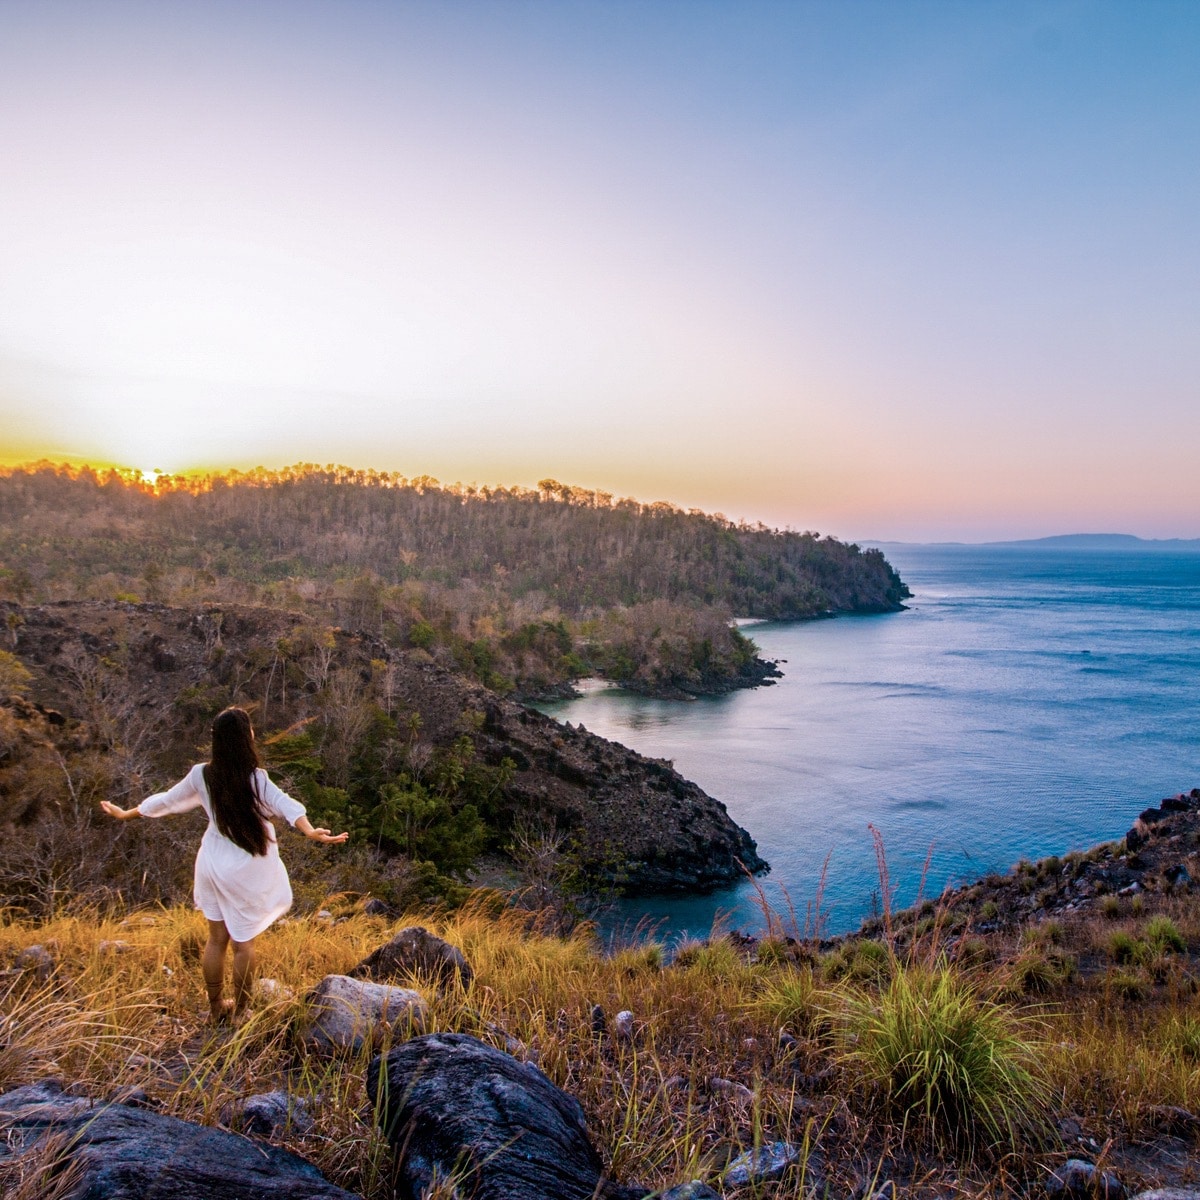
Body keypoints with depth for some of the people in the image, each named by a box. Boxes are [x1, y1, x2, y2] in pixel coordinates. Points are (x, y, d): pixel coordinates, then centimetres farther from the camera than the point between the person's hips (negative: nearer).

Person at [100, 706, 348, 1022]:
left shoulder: (201, 775, -6)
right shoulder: (255, 779, -19)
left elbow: (166, 800, 8)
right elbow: (285, 805, -34)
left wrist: (125, 813, 25)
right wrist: (311, 832, -47)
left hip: (213, 865, 4)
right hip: (247, 870, -4)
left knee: (216, 940, 16)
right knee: (243, 943, 9)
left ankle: (217, 1010, 29)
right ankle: (239, 1012, 20)